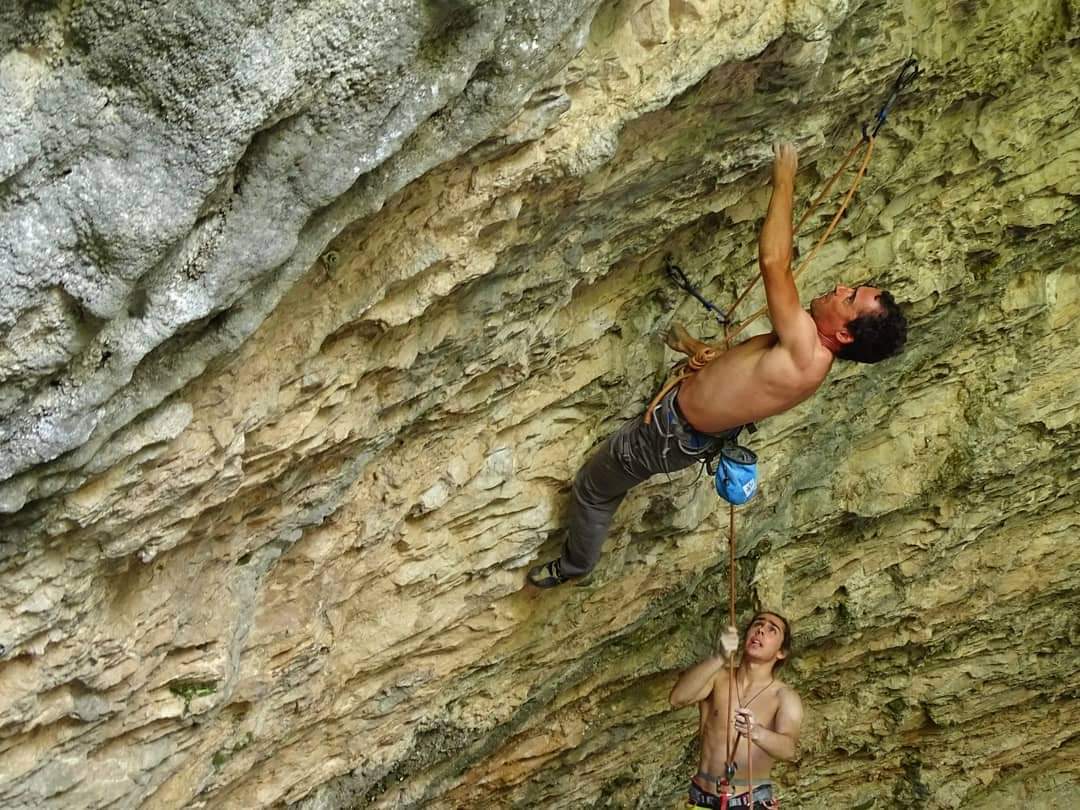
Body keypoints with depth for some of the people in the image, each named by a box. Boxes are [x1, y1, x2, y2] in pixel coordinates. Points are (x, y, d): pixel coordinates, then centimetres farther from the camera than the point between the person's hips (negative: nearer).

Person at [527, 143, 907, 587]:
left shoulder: (804, 347, -35)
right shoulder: (813, 355, -5)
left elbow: (773, 261, -41)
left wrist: (784, 179, -29)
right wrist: (700, 349, 25)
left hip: (671, 434, -9)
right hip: (702, 431, 9)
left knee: (592, 488, 16)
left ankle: (574, 564, 39)